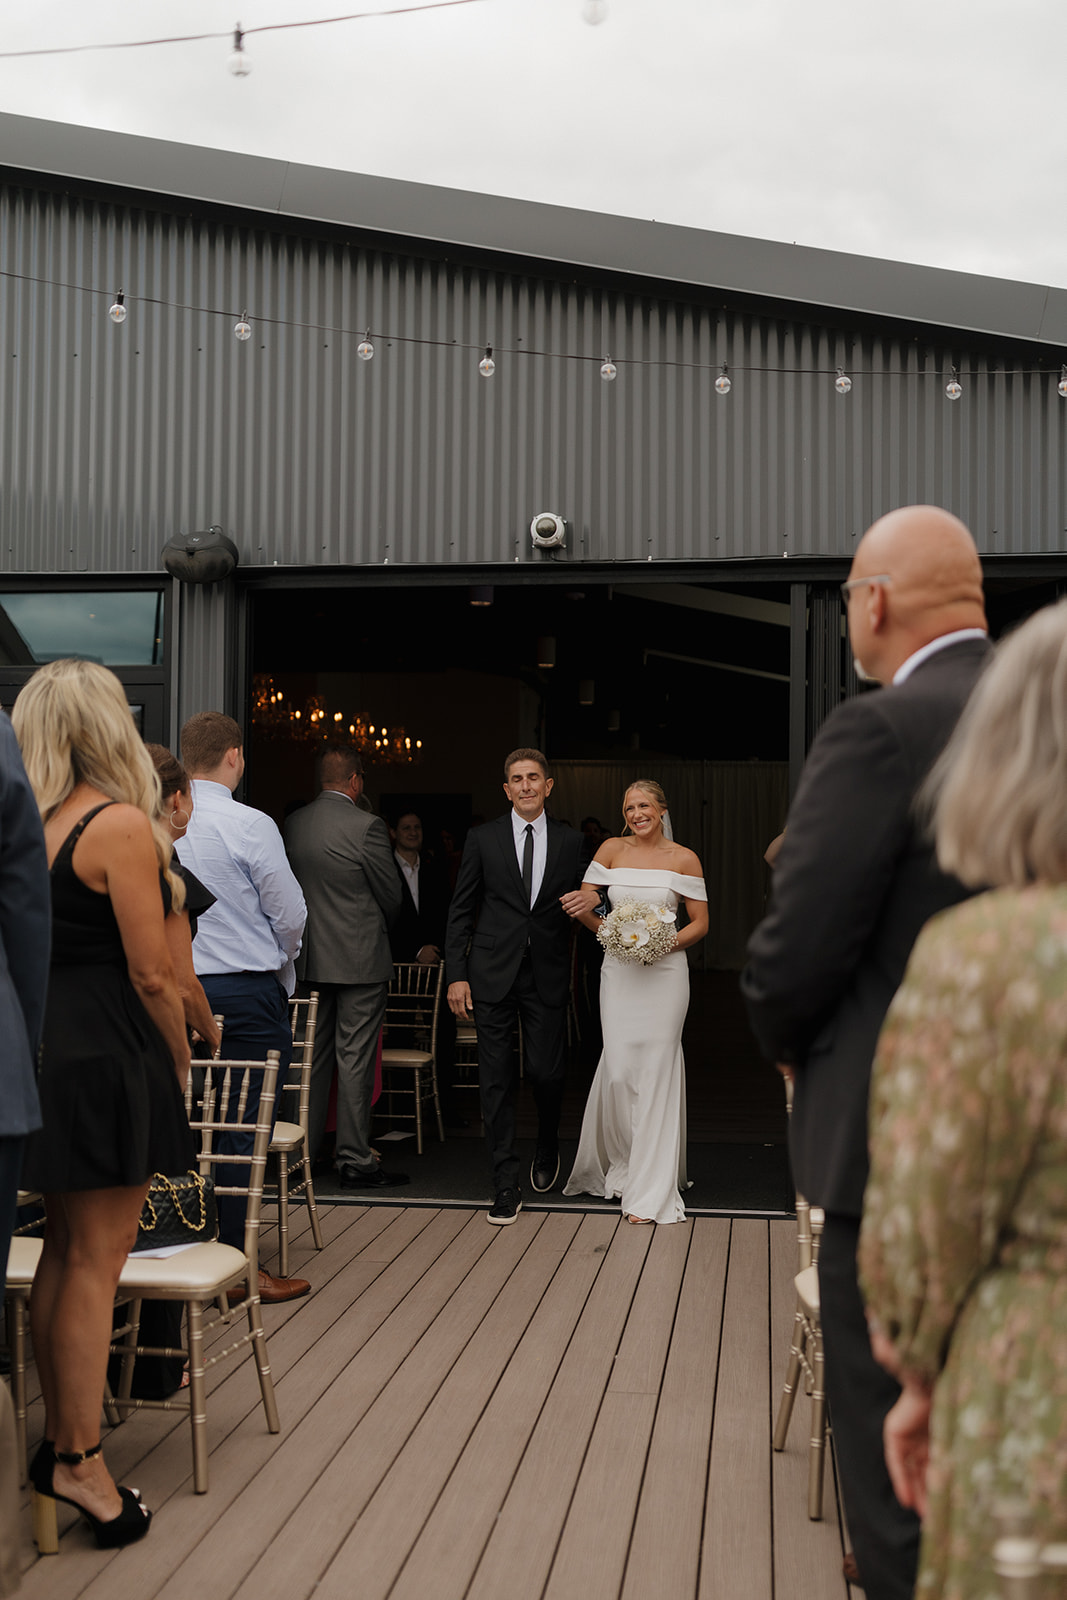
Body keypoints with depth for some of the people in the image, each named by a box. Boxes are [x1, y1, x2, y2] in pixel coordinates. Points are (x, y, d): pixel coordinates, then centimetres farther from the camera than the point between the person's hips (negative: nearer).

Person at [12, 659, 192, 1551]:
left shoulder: (34, 824, 8)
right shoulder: (121, 825, -14)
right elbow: (150, 975, -15)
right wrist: (181, 1060, 0)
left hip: (46, 1050, 8)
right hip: (109, 1057, -8)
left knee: (64, 1249, 16)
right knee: (98, 1255, 0)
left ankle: (59, 1437, 26)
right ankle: (80, 1460, 8)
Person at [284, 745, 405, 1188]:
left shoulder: (293, 824, 3)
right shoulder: (367, 826, -14)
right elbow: (392, 897, -6)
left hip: (309, 959, 6)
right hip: (360, 959, -6)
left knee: (311, 1056, 14)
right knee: (355, 1060, 0)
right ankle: (355, 1161, 5)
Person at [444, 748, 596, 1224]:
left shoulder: (571, 842, 7)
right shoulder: (483, 839, 3)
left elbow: (583, 898, 16)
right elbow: (460, 911, 3)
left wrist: (592, 898, -10)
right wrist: (456, 975, -3)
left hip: (547, 973, 1)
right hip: (493, 973, -1)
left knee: (546, 1072, 1)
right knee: (496, 1078, 0)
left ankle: (547, 1148, 33)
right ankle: (506, 1184, 8)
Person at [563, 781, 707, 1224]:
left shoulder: (683, 859, 2)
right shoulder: (612, 850, 7)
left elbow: (699, 923, 4)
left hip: (665, 971, -2)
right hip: (618, 971, 2)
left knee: (656, 1070, -4)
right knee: (618, 1069, -2)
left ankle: (650, 1190, 1)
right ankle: (622, 1166, 23)